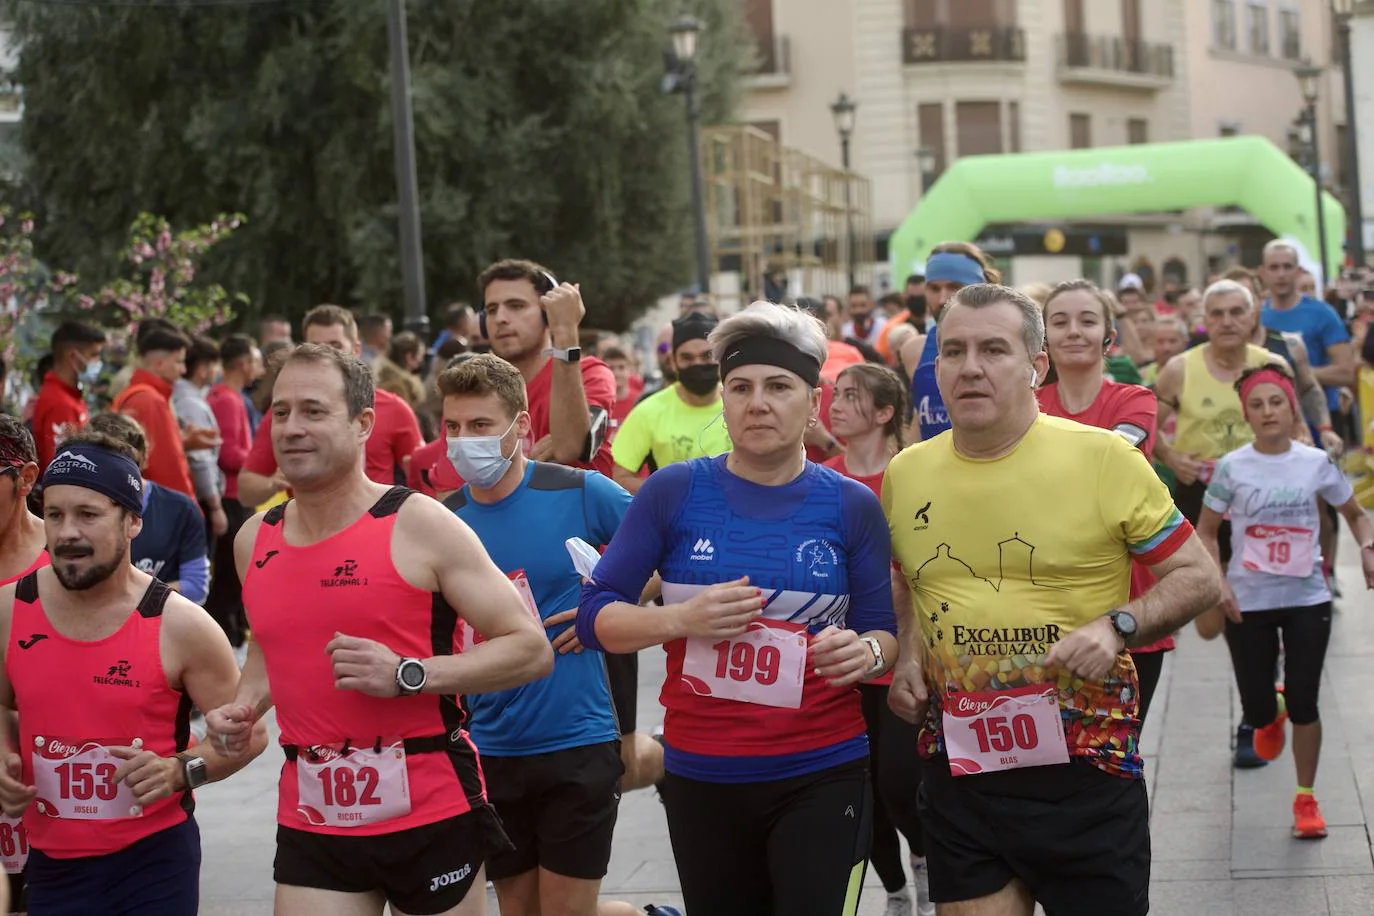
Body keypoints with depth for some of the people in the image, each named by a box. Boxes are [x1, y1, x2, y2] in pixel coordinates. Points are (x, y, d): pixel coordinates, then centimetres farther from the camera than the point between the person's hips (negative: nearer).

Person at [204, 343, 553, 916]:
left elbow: (531, 649, -10)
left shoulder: (419, 525, -10)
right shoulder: (253, 542, 6)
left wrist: (407, 675, -21)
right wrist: (245, 706, 6)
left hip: (433, 816, -4)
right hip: (311, 825, 4)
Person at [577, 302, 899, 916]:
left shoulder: (852, 505, -1)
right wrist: (682, 619, -19)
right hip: (699, 775, 1)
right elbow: (594, 618, -1)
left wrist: (867, 652, -17)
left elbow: (885, 635, 5)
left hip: (821, 776, 0)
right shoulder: (672, 491, -3)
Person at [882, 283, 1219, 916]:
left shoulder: (1104, 458, -8)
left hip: (1087, 772, -3)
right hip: (955, 771, 3)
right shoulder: (905, 473, 5)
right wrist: (908, 654, 5)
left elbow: (1197, 576, -2)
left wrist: (1118, 625, -18)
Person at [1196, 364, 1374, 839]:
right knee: (1256, 710, 4)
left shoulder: (1317, 463, -3)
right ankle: (1270, 716, 44)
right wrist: (1218, 584, -12)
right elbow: (1205, 532, 1)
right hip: (1248, 602, 0)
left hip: (1307, 600, 0)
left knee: (1303, 702, -3)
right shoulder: (1232, 467, -6)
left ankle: (1306, 799, 15)